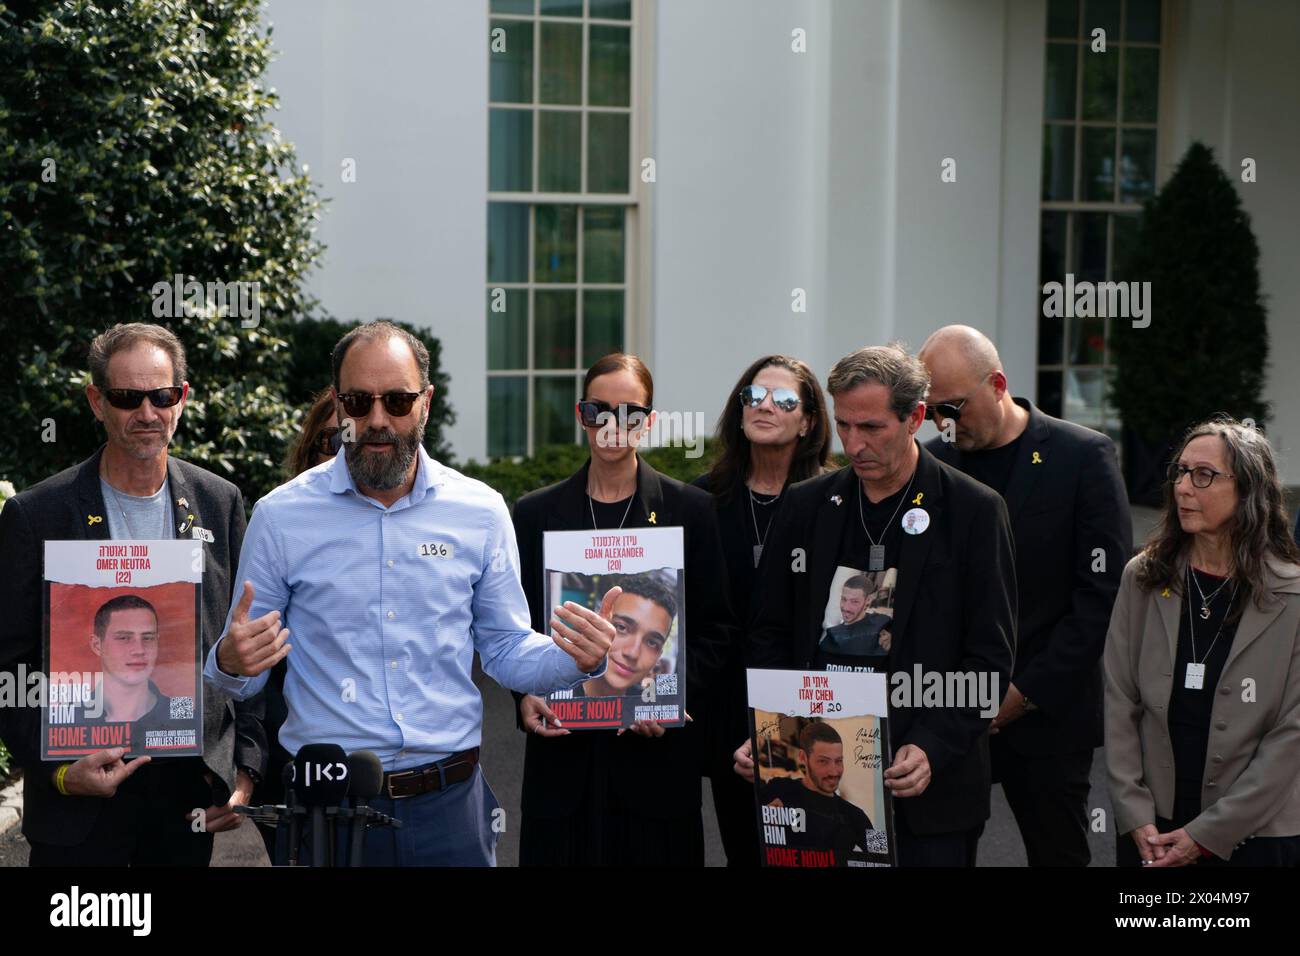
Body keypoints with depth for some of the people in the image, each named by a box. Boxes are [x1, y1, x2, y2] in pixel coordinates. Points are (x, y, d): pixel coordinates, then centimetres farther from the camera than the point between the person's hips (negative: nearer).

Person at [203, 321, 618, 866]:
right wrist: (230, 663, -19)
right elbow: (241, 677, 4)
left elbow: (506, 651, 8)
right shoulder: (281, 515, -2)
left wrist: (577, 661, -12)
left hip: (449, 801, 1)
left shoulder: (481, 511, 2)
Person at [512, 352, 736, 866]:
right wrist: (526, 695, -8)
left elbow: (715, 629, 3)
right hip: (563, 749, 1)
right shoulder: (536, 512, 8)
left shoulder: (690, 510, 4)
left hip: (655, 750, -1)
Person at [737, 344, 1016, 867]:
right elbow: (771, 636, 11)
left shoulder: (973, 510, -3)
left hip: (931, 785, -3)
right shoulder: (806, 504, 7)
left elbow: (989, 657, -5)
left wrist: (932, 747, -17)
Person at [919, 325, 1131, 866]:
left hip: (1047, 716, -3)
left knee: (1057, 851, 5)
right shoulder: (932, 461, 6)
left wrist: (1028, 693, -10)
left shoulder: (1084, 457, -5)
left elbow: (1103, 591, -8)